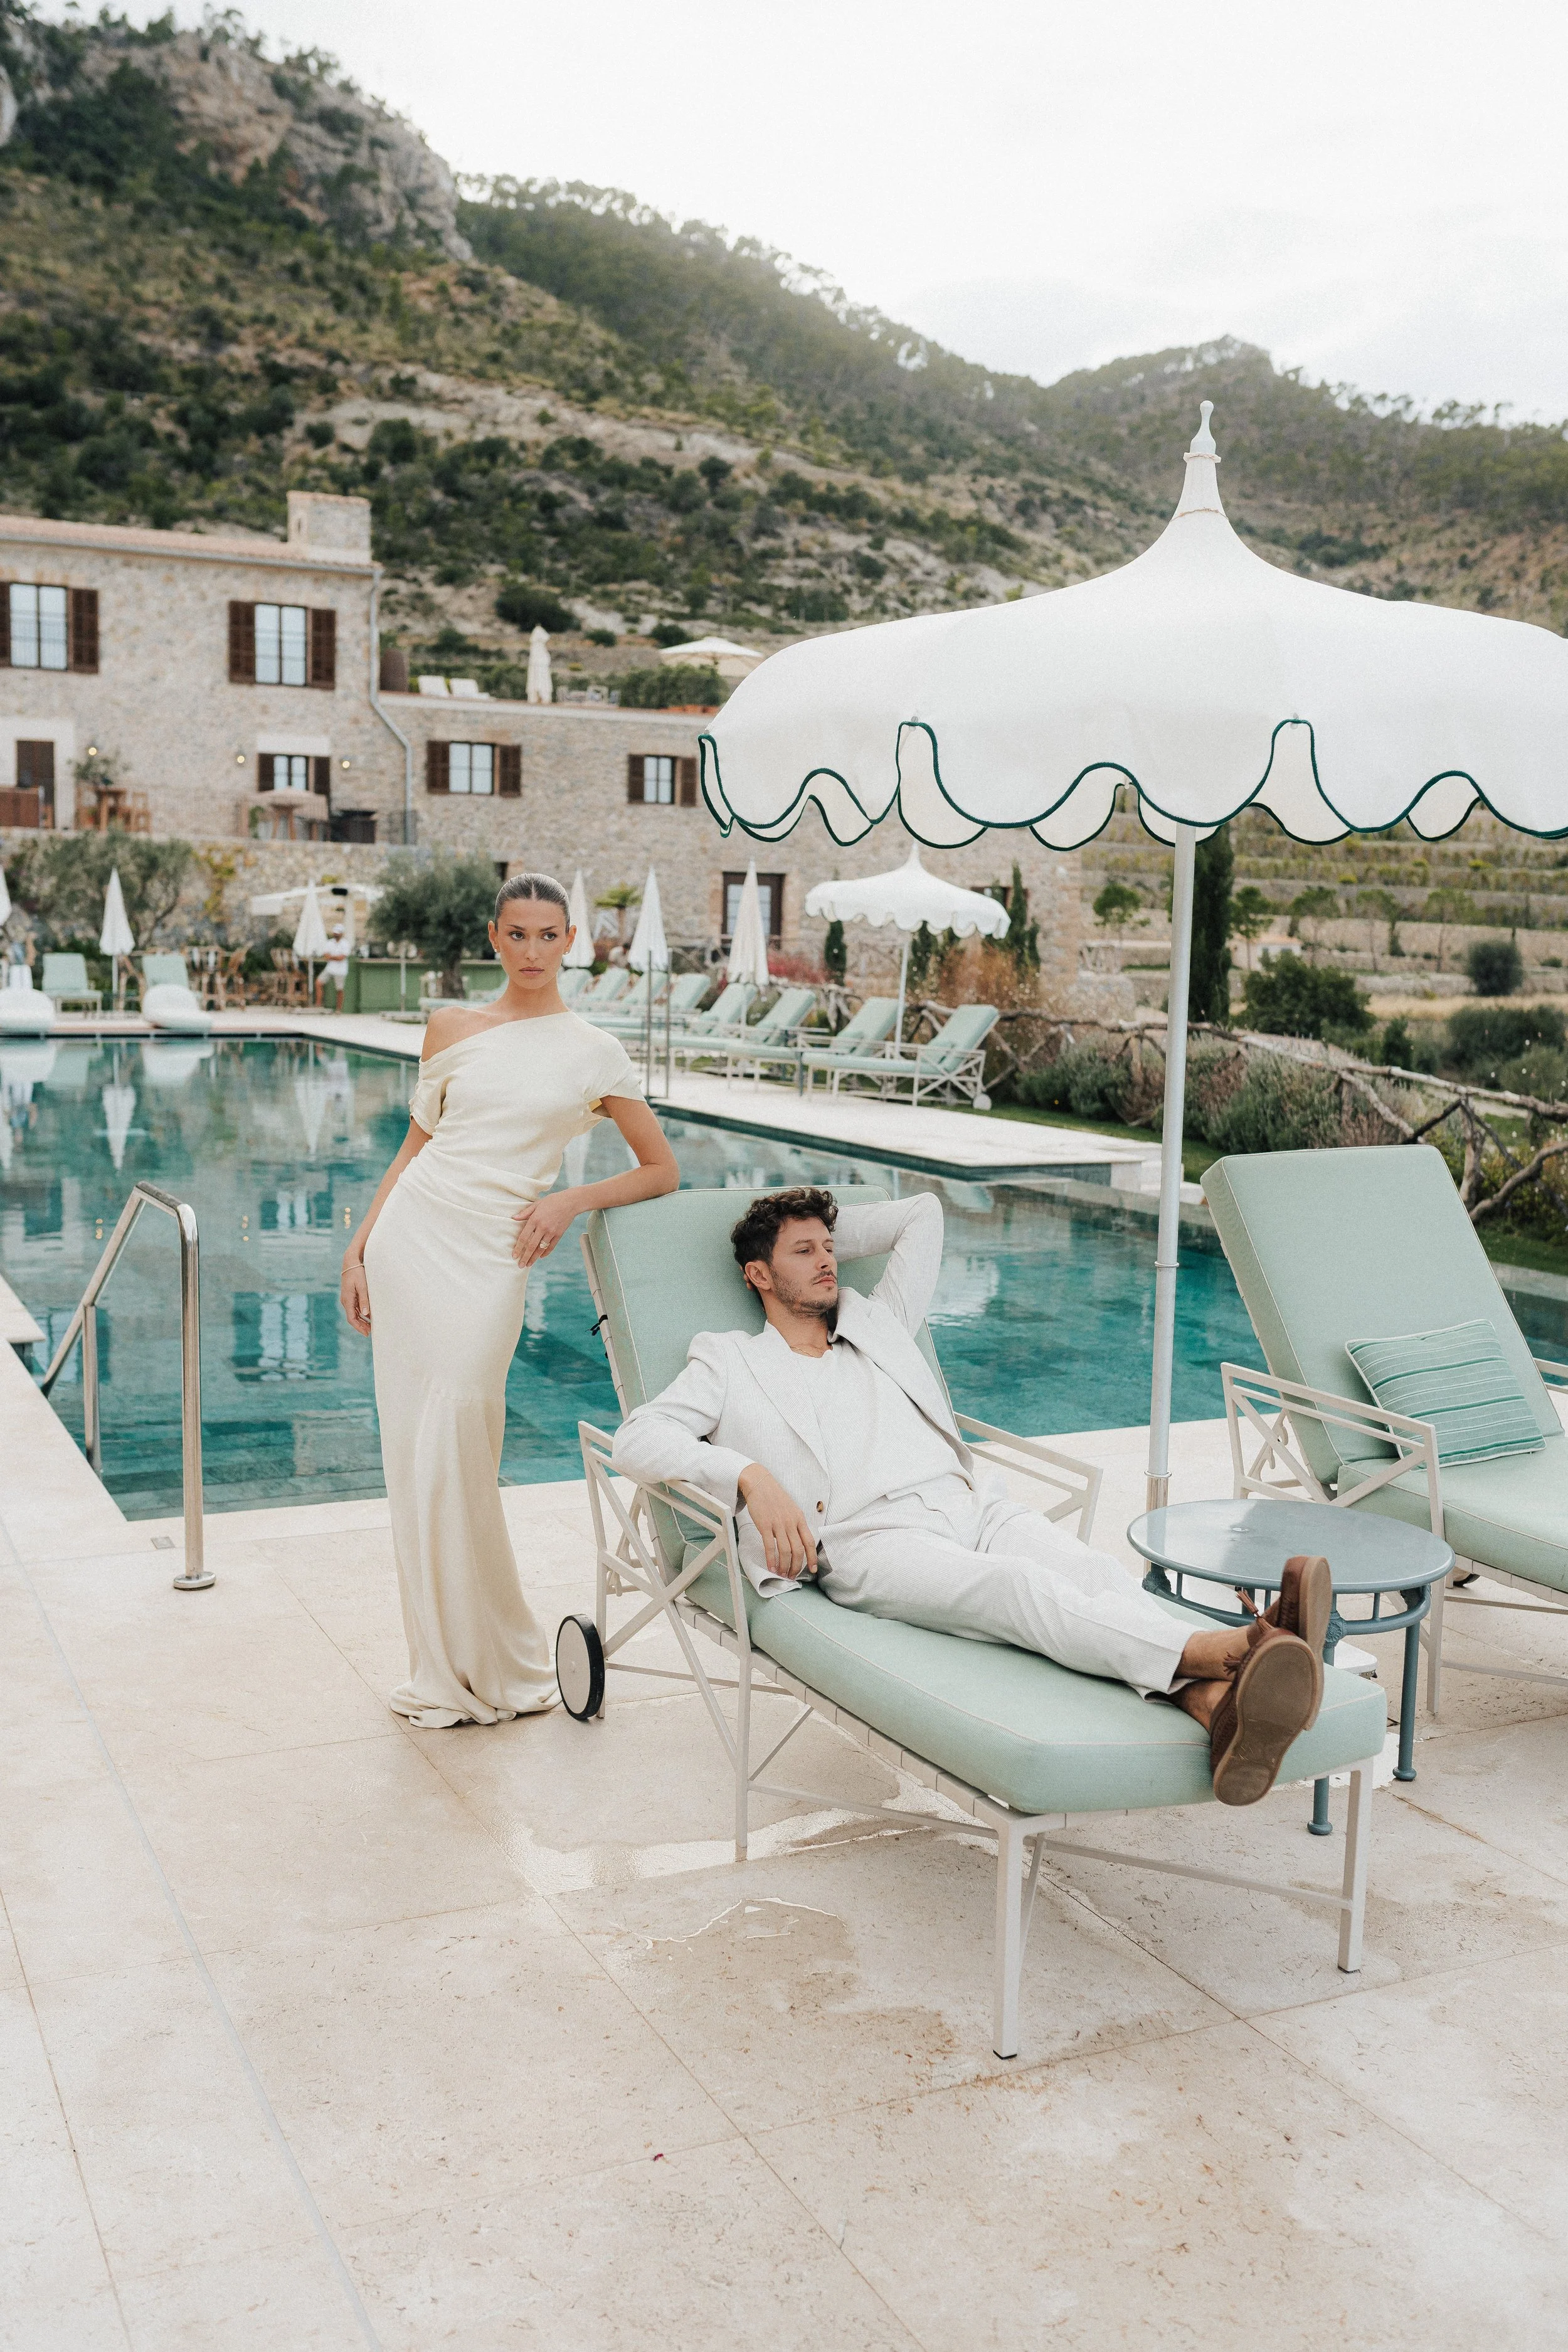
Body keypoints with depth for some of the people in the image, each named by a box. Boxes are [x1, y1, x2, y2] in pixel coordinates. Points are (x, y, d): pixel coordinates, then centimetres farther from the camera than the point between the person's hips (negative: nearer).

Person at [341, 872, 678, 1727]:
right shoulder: (451, 1029, 10)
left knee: (454, 1461, -7)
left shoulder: (594, 1053, 5)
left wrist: (571, 1200, -5)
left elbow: (661, 1170, 8)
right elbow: (416, 1146, 14)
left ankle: (497, 1666, 11)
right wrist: (359, 1245, 8)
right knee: (413, 1452, 4)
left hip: (490, 1255, -3)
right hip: (411, 1237, 3)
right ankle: (443, 1665, 17)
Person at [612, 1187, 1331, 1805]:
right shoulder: (728, 1361, 21)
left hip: (974, 1502, 5)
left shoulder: (877, 1324, 34)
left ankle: (1217, 1702, -59)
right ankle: (1218, 1649, -61)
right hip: (872, 1536, -5)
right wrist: (751, 1475, -11)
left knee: (1091, 1571, -30)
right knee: (1019, 1586, -36)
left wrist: (827, 1229, 40)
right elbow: (636, 1439, 4)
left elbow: (921, 1213, 46)